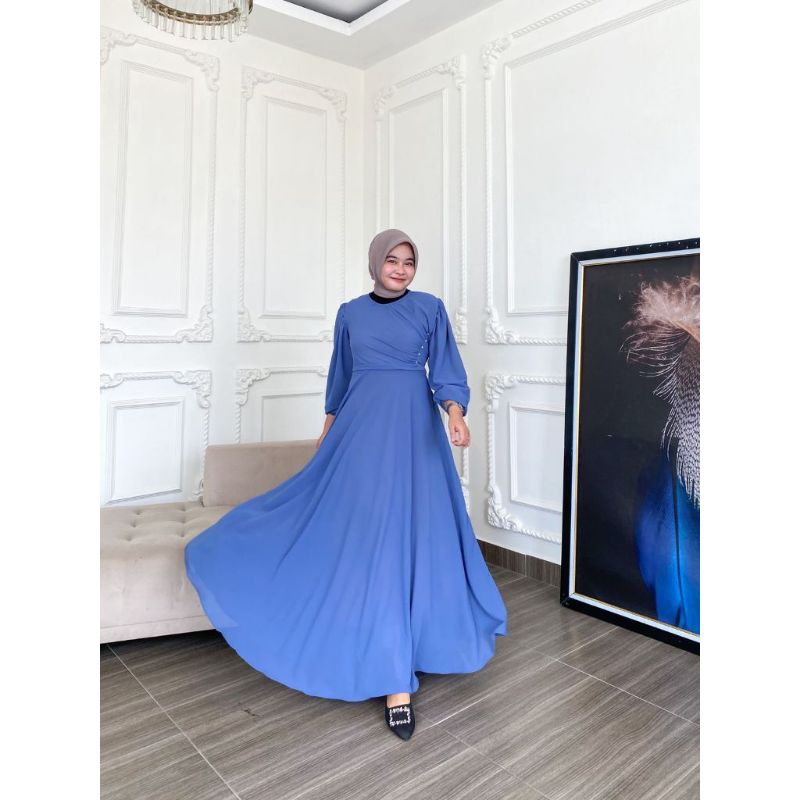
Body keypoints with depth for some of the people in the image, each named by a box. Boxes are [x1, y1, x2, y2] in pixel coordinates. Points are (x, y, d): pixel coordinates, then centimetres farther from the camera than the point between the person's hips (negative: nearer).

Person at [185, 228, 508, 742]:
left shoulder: (430, 308, 3)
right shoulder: (350, 313, 11)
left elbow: (446, 370, -1)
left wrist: (455, 412, -19)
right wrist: (328, 428, 21)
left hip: (413, 430, -1)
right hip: (361, 428, 2)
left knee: (411, 532, 0)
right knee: (358, 530, -2)